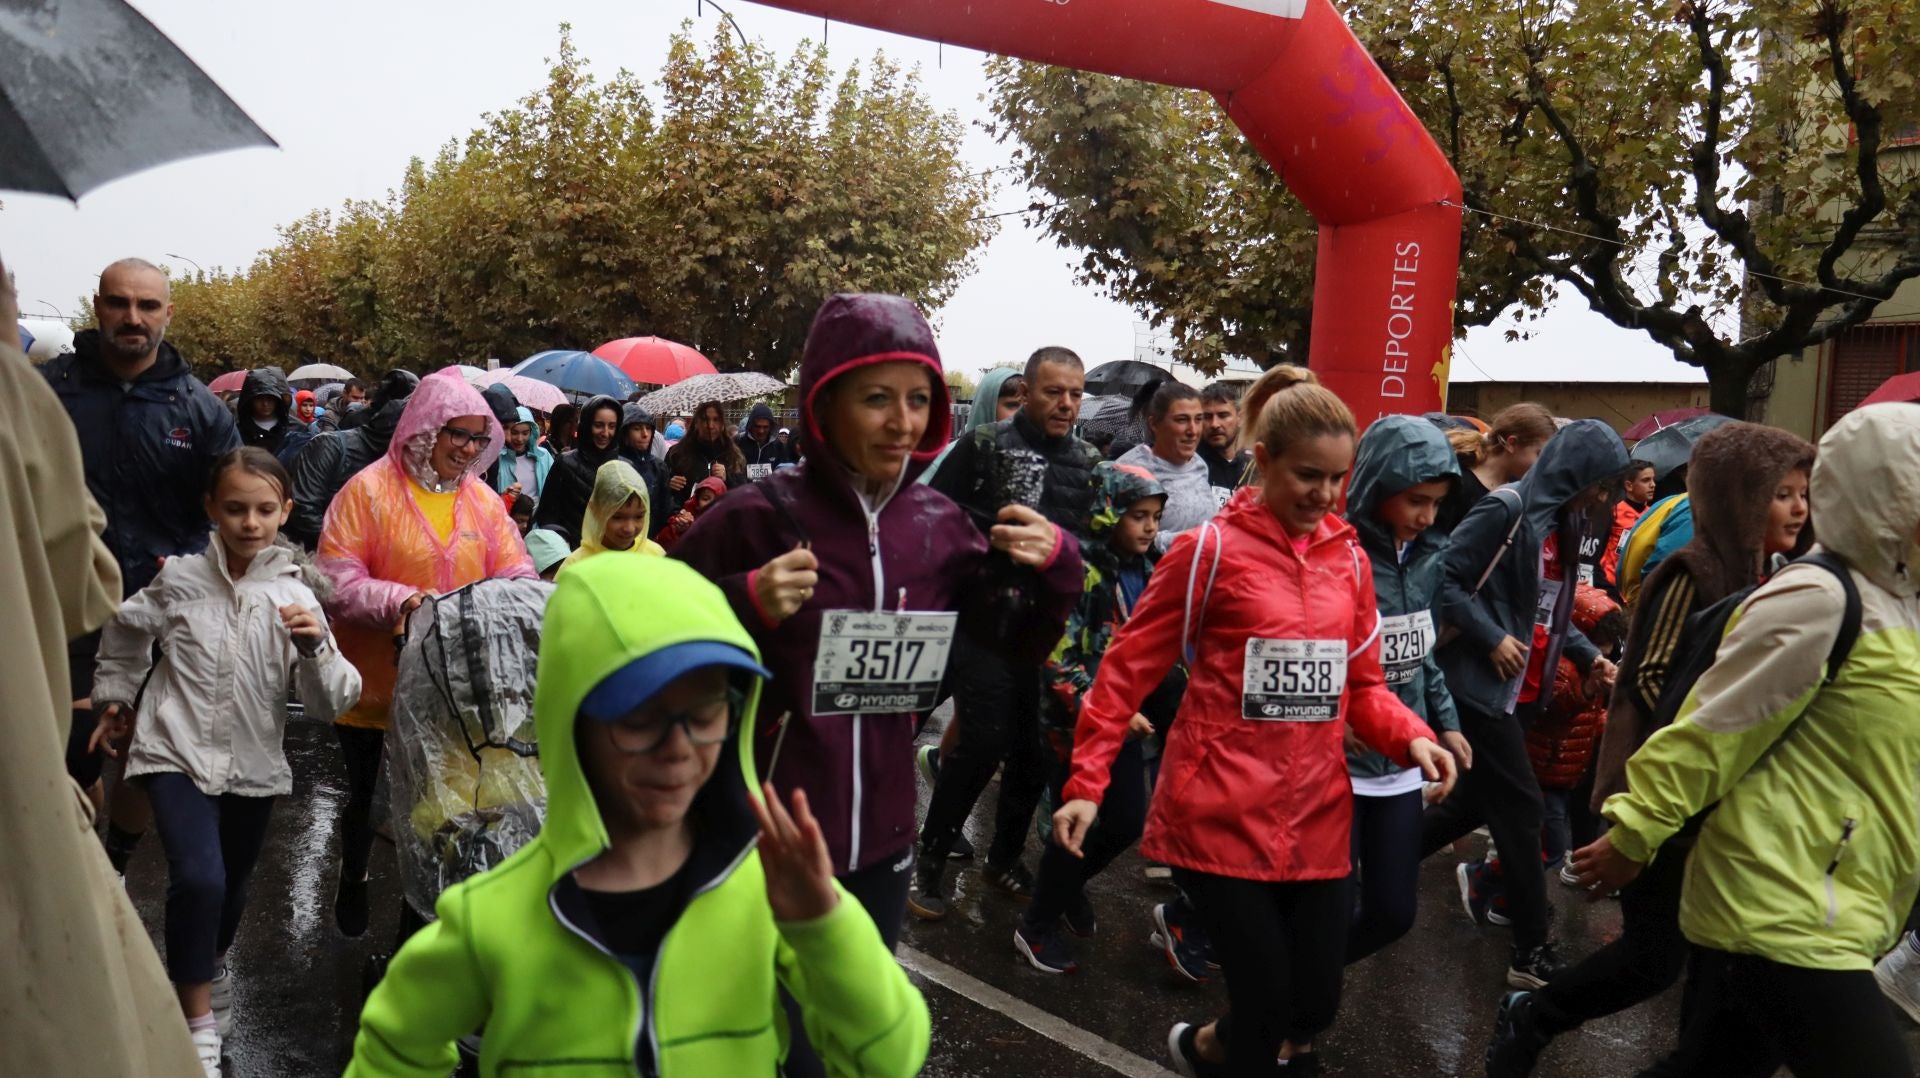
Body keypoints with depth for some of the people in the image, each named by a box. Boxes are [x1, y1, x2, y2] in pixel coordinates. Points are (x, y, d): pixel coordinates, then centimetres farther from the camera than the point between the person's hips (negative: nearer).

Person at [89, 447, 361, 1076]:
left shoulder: (295, 596, -9)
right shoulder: (179, 579, -8)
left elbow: (330, 706, -11)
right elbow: (126, 631, 15)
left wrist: (316, 646, -28)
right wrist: (113, 698, 23)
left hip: (253, 763, 2)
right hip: (179, 752, -2)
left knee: (232, 884, 19)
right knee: (198, 878, -21)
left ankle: (211, 965, 52)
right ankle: (198, 1023, -2)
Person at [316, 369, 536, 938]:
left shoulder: (484, 499, 3)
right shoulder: (370, 489, -10)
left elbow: (516, 569, 2)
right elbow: (337, 579, -15)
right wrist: (401, 600, -29)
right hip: (377, 684, -3)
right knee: (367, 794, 17)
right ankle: (353, 879, 46)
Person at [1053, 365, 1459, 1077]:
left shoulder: (1349, 559, 7)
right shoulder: (1211, 550, -9)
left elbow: (1362, 685, 13)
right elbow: (1130, 669, -6)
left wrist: (1412, 738, -7)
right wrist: (1087, 784, -11)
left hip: (1316, 819, 5)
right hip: (1221, 818, -5)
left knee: (1314, 1006, 10)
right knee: (1266, 1008, -1)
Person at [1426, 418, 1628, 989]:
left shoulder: (1561, 522, 12)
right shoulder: (1507, 510, -16)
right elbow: (1445, 579, -20)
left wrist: (1588, 655, 5)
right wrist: (1492, 639, -21)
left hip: (1521, 691, 9)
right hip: (1482, 685, -9)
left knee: (1481, 798, 15)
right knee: (1520, 808, -5)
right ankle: (1532, 954, 5)